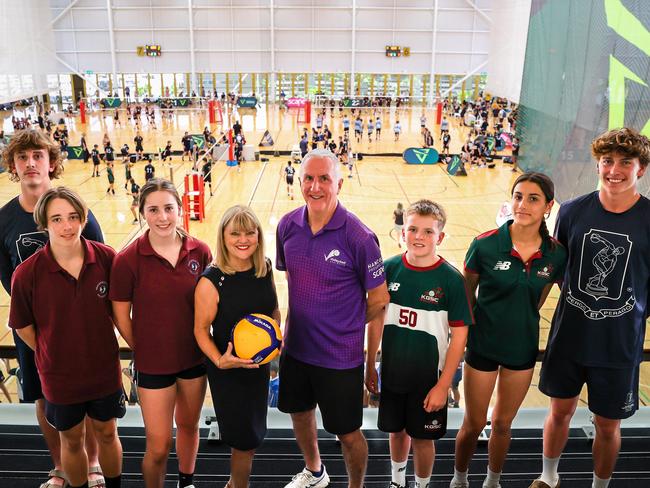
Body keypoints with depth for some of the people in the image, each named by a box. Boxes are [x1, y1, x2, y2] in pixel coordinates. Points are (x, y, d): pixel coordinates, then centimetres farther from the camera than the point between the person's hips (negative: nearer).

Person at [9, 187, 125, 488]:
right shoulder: (27, 273, -19)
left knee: (107, 434, 20)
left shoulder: (106, 258, -16)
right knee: (72, 440, 19)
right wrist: (52, 355, 0)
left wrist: (98, 347, 2)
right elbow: (23, 326, -5)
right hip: (60, 374, -1)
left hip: (105, 370, 1)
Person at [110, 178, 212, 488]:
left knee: (189, 426, 23)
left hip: (195, 358, 3)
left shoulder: (199, 252, -9)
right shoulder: (127, 260, -17)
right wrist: (144, 352, 0)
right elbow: (121, 317, -8)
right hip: (153, 365, -3)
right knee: (158, 447, 5)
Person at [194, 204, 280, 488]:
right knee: (246, 442, 7)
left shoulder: (265, 268, -5)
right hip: (227, 370, -5)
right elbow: (201, 329, -15)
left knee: (250, 437, 22)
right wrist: (219, 360, -29)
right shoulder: (211, 281, -22)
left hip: (259, 365, 6)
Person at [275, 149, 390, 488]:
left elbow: (379, 299, -11)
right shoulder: (288, 226, -5)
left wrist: (346, 326, 1)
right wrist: (296, 321, 6)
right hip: (295, 347, 6)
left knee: (347, 433, 10)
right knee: (299, 411, 26)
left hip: (340, 355, -5)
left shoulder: (359, 237, -21)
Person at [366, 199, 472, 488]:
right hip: (391, 374, 3)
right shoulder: (389, 268, -8)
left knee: (422, 437, 12)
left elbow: (459, 335, -12)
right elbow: (376, 319, 2)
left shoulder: (451, 279, -16)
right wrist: (370, 367, 6)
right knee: (396, 430, 21)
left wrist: (443, 386, -13)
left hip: (428, 377, -3)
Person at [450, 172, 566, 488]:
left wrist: (521, 321, 5)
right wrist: (473, 327, -6)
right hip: (483, 344, -2)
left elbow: (537, 300, 7)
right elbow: (465, 294, -5)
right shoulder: (485, 245, -18)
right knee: (473, 425, 12)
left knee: (502, 423, 19)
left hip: (522, 347, 2)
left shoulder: (556, 254, -10)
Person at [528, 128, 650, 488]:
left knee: (607, 425, 14)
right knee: (560, 411, 19)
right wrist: (577, 302, 2)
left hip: (620, 344, -2)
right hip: (569, 335, 2)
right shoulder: (573, 211, -6)